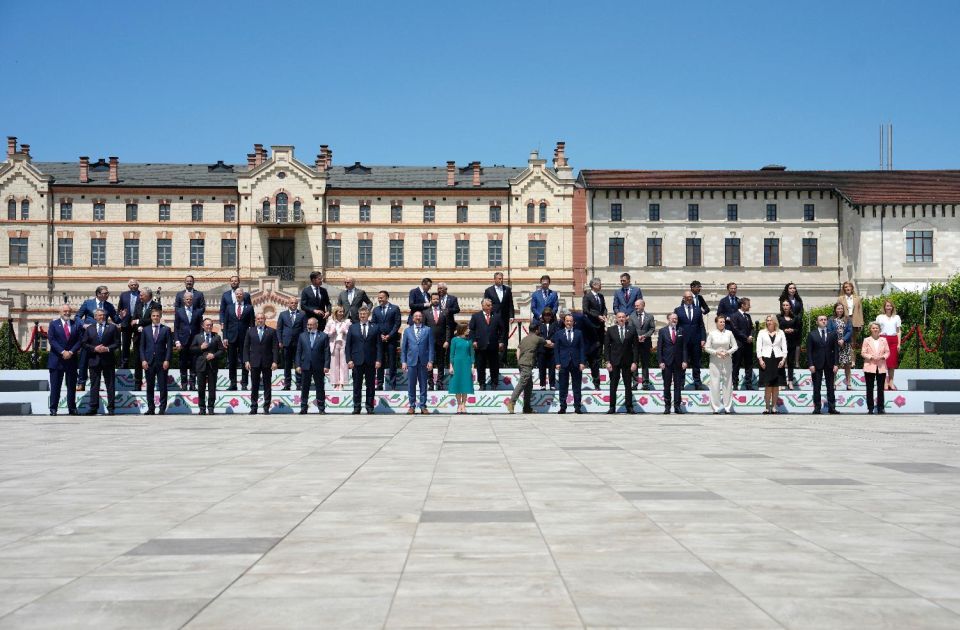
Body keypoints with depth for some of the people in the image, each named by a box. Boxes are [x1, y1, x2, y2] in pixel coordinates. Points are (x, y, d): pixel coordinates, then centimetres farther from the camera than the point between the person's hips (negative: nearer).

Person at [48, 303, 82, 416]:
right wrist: (62, 352, -15)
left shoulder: (76, 325, 9)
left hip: (71, 359, 2)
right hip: (57, 359, -2)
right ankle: (53, 409, -1)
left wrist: (71, 352, -11)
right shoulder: (53, 324, 4)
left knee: (72, 385, 5)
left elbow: (80, 340, 3)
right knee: (55, 386, -2)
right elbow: (51, 340, -5)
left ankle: (72, 408, 9)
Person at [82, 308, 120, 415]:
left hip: (108, 360, -1)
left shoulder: (112, 328, 5)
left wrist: (108, 348, -14)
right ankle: (93, 408, 6)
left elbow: (117, 343, 1)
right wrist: (94, 348, -11)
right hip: (94, 360, 1)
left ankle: (111, 408, 4)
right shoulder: (89, 329, 10)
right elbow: (85, 343, 5)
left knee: (110, 385, 1)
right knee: (94, 385, 4)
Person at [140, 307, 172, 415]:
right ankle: (151, 408, 9)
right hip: (149, 362, 2)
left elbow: (169, 346, 2)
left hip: (162, 362, -2)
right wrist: (143, 360, -3)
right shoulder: (145, 329, 11)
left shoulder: (166, 329, 6)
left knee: (163, 386, -2)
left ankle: (162, 408, 2)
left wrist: (167, 360, -8)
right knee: (149, 386, 4)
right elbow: (142, 346, 8)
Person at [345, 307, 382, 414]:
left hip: (371, 361, 0)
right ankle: (356, 407, 6)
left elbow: (379, 345, 4)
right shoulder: (352, 327, 9)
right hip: (357, 361, 0)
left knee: (370, 385, 4)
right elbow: (348, 345, 6)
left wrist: (378, 360, -5)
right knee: (357, 385, 1)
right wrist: (349, 360, -4)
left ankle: (370, 406, 10)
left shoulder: (375, 328, 7)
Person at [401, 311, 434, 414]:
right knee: (411, 385, 1)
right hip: (411, 361, 1)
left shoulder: (427, 330, 7)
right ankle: (412, 406, 8)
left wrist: (430, 361, -5)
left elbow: (431, 347, 3)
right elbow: (403, 348, 9)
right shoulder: (407, 330, 10)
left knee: (423, 385, 3)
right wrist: (403, 361, 1)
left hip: (423, 362, -1)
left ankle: (423, 406, 8)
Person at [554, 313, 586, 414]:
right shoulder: (559, 333, 7)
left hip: (576, 363, 1)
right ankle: (563, 407, 5)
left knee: (577, 387, 3)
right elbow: (556, 349, 4)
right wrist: (557, 363, -5)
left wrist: (582, 362, -3)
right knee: (563, 387, 1)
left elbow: (582, 348, 7)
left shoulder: (578, 333, 9)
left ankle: (577, 407, 7)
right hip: (564, 363, -1)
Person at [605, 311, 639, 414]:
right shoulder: (611, 330, 4)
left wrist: (634, 362, -5)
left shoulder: (631, 330, 4)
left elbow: (635, 347, 2)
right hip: (614, 362, 0)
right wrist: (608, 361, -5)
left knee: (628, 385, 3)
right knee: (613, 385, 2)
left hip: (628, 362, 0)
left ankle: (629, 407, 8)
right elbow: (606, 346, 3)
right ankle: (612, 407, 6)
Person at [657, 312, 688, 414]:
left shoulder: (681, 331, 7)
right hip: (666, 362, -1)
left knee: (678, 385, 3)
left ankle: (677, 406, 6)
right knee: (667, 385, 3)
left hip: (678, 362, 1)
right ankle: (667, 406, 8)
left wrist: (684, 361, -3)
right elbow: (659, 347, 1)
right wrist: (660, 361, -7)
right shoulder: (662, 331, 3)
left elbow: (684, 347, 5)